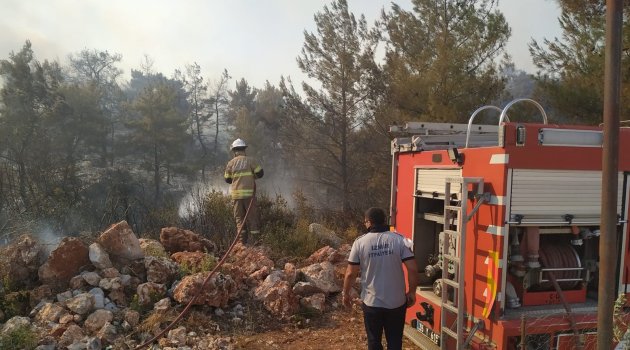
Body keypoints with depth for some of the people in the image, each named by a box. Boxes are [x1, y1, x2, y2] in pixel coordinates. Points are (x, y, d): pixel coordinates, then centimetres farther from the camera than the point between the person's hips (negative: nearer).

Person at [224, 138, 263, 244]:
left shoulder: (231, 163, 3)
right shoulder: (251, 160, -2)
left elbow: (227, 179, 10)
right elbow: (260, 173, -2)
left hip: (236, 194, 2)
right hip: (249, 193, -1)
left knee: (239, 217, 8)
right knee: (252, 215, 5)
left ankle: (243, 240, 7)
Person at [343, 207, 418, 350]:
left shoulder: (360, 242, -9)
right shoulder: (399, 239, -8)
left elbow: (351, 273, -6)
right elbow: (413, 269, -11)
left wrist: (345, 293, 9)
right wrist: (412, 292, 4)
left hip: (371, 302, 0)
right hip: (396, 302, 1)